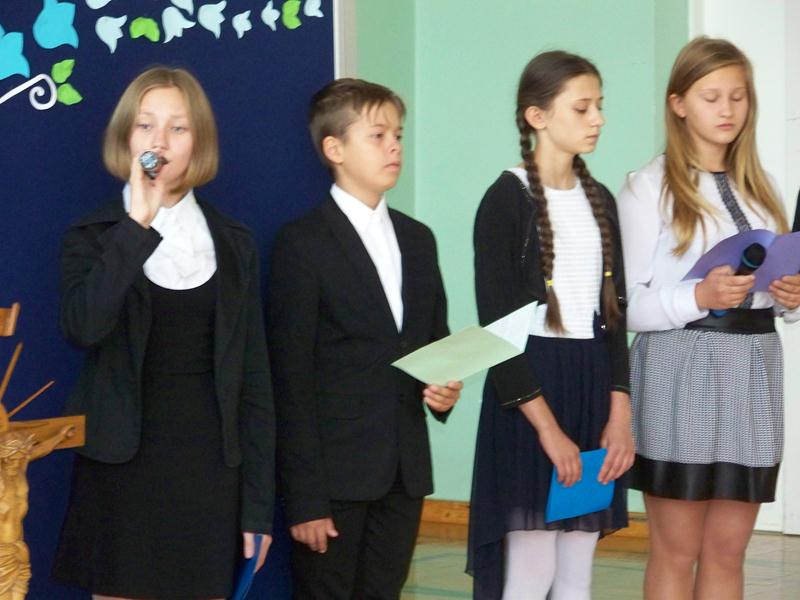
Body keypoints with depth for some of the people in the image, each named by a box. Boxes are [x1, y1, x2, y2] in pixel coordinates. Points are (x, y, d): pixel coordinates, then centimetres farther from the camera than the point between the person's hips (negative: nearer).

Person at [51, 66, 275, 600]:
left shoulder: (234, 244, 8)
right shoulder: (93, 238, 2)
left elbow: (252, 379, 7)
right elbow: (83, 327, -20)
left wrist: (258, 504, 2)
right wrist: (138, 225, -21)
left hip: (208, 471, 2)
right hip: (122, 471, -2)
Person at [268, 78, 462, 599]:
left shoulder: (417, 239, 14)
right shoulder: (303, 244, -6)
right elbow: (292, 379, -10)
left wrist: (445, 389, -2)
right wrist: (304, 497, -14)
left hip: (404, 471, 6)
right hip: (334, 473, -6)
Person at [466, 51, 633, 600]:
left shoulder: (599, 200, 12)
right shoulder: (507, 200, -7)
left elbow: (614, 313, 11)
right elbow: (498, 326, -12)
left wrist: (620, 414, 0)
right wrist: (547, 427, -16)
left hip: (594, 388, 6)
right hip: (529, 389, -6)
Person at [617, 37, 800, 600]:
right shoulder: (649, 187, -3)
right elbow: (628, 305, -7)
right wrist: (700, 296, -22)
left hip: (754, 368, 5)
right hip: (681, 368, -5)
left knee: (727, 550, 8)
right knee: (676, 550, 0)